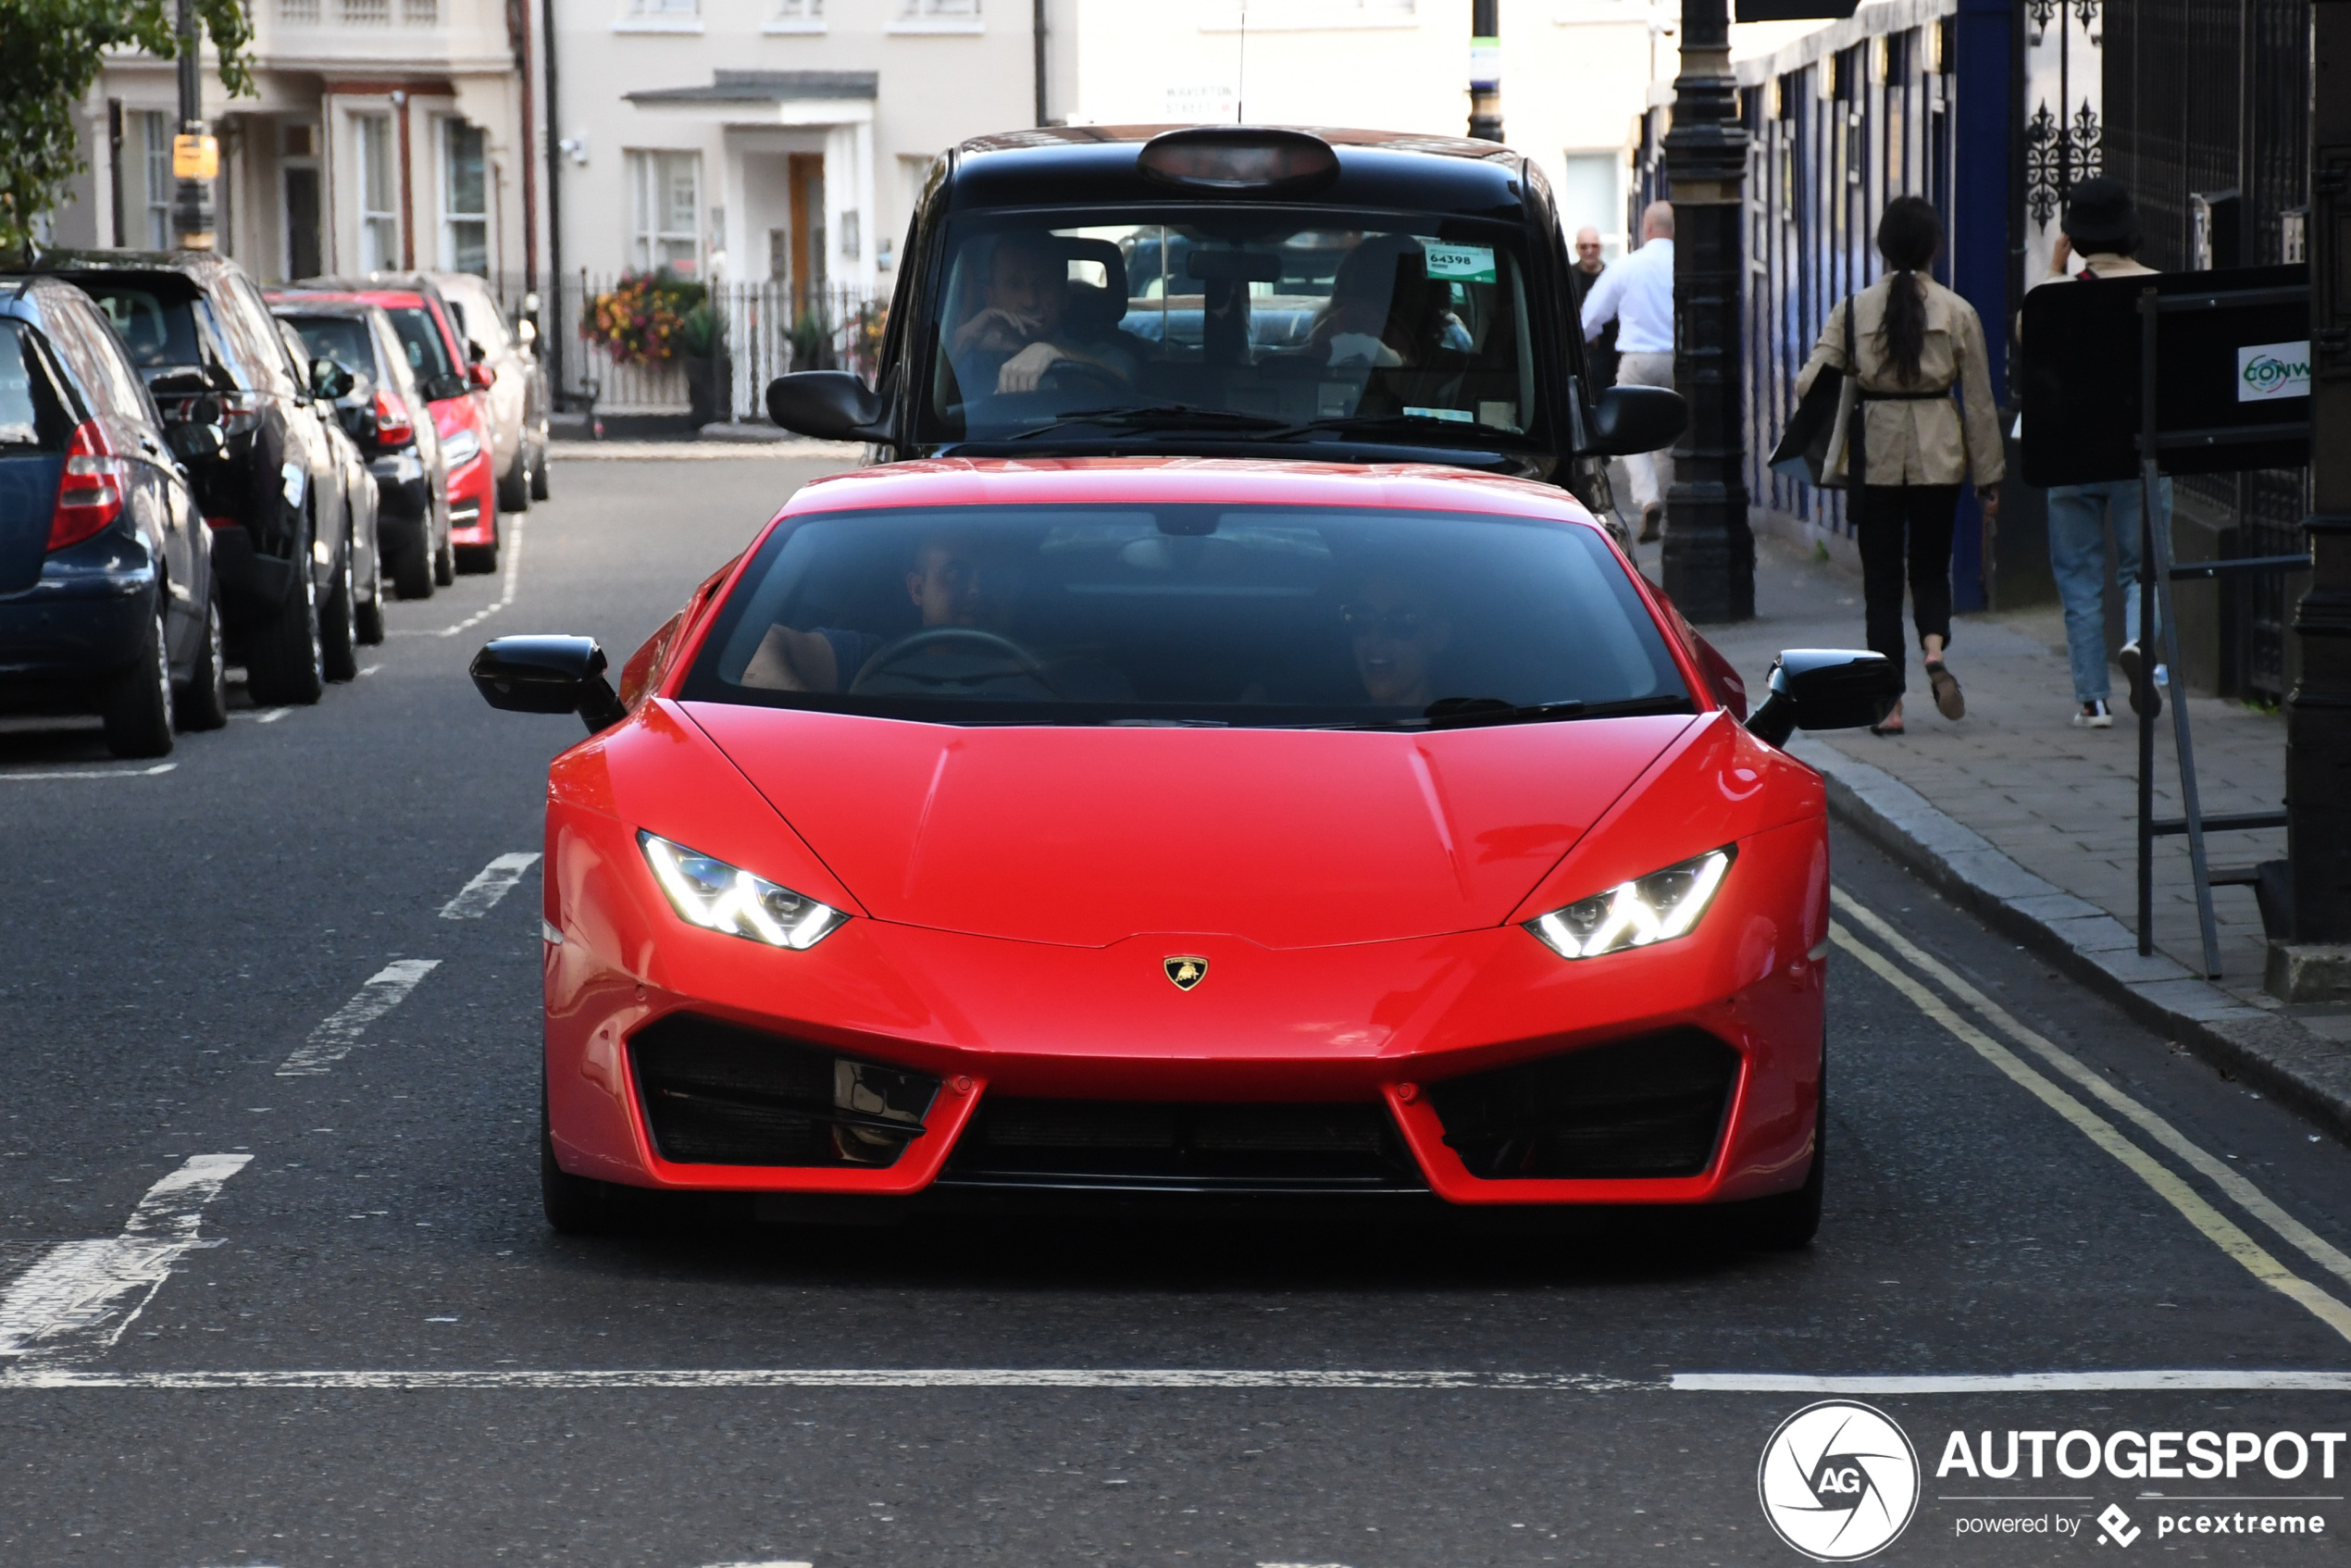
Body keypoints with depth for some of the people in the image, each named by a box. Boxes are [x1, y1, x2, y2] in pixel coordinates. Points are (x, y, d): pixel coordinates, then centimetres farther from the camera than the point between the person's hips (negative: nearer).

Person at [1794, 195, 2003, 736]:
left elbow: (1812, 381, -8)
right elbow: (1979, 400, 2)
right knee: (1931, 567, 15)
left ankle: (1889, 704, 4)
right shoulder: (1957, 312, -1)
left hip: (1875, 449, 0)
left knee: (1882, 576, 7)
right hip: (1940, 454, 0)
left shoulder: (1854, 308, -2)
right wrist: (1988, 477, 9)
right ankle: (1934, 651, -14)